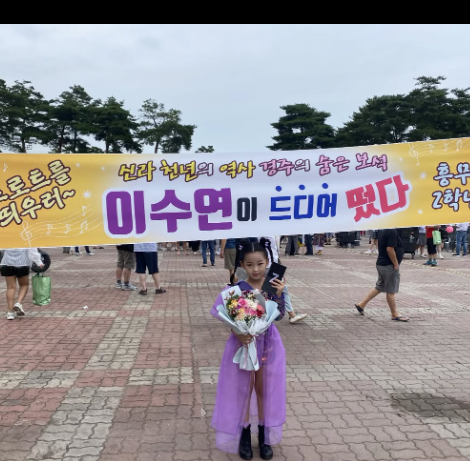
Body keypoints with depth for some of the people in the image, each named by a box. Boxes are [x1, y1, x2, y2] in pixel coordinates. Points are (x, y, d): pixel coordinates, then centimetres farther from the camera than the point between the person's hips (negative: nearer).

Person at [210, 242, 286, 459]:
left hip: (268, 343, 2)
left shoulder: (273, 285, -9)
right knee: (243, 390, 12)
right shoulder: (238, 289, -15)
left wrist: (279, 294, -29)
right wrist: (238, 334, -26)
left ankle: (264, 437, 32)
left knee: (264, 389, 15)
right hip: (244, 342, -2)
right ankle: (244, 436, 29)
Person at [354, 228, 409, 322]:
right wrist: (396, 264, -15)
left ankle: (361, 304, 20)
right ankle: (395, 315, 12)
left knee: (379, 287, 18)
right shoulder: (392, 231, -19)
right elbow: (390, 249, -24)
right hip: (389, 265, -9)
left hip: (381, 264, 9)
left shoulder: (382, 231, 10)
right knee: (391, 291, 1)